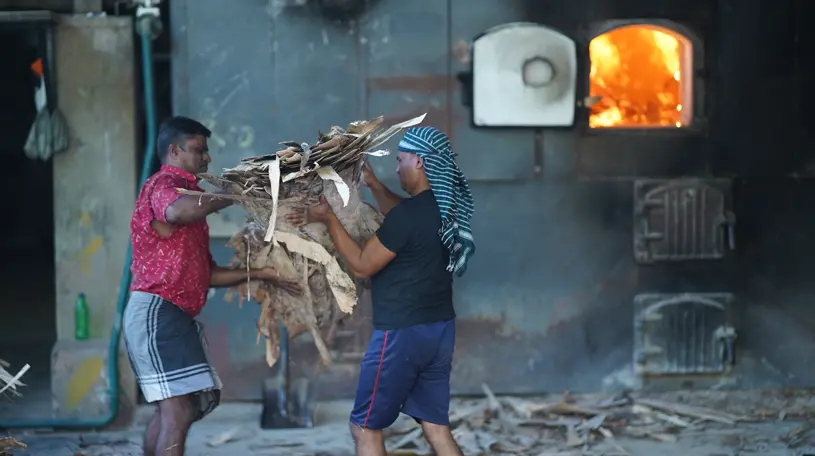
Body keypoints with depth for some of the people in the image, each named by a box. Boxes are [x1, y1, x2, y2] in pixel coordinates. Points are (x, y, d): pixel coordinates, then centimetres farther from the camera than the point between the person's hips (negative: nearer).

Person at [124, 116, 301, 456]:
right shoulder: (163, 185, -6)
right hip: (157, 312, -10)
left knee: (170, 410, 16)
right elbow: (177, 213, -35)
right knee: (179, 411, -16)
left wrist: (260, 274, 11)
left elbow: (208, 274, 21)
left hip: (175, 316, 10)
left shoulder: (186, 192, 23)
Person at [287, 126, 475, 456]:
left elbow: (362, 265, -13)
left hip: (403, 333, -8)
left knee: (365, 426, 4)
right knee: (436, 427, 11)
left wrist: (329, 219, -9)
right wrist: (373, 185, 22)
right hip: (440, 329, 8)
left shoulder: (410, 213, -21)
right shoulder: (445, 206, 5)